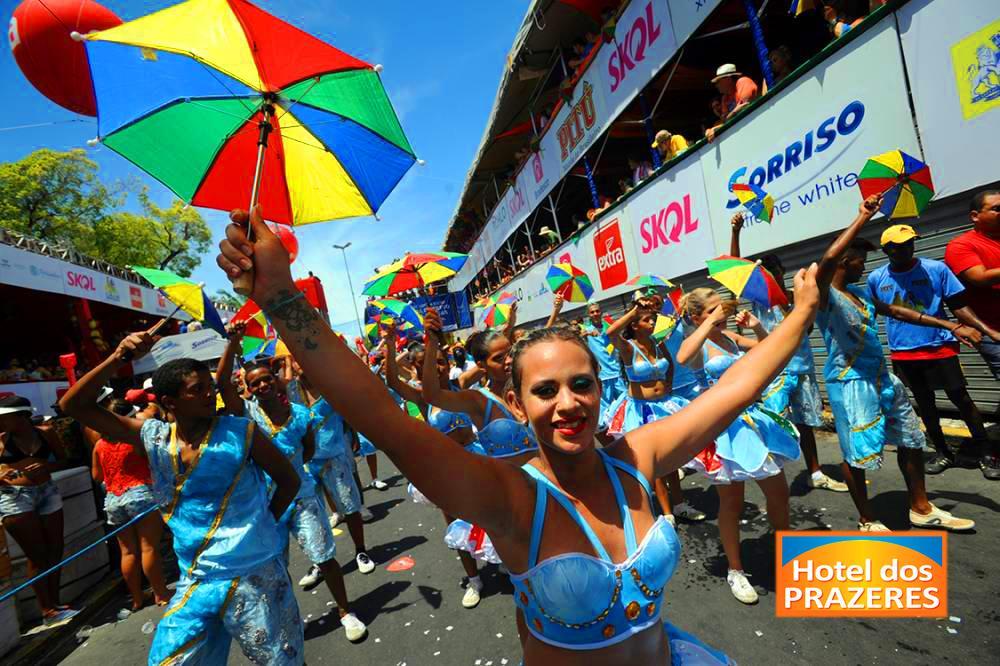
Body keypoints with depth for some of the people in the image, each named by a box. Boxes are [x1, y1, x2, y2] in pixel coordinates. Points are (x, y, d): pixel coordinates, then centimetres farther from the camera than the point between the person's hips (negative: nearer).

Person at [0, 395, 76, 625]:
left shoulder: (45, 432, 0)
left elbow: (63, 461, 8)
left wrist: (46, 466, -11)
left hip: (47, 491, 3)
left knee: (55, 550, 9)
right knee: (37, 555, 2)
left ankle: (55, 604, 24)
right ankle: (48, 611, 13)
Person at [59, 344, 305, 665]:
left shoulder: (241, 433, -12)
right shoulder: (152, 438, -2)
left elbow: (289, 480, -1)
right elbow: (73, 405, -2)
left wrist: (262, 523, -5)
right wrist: (118, 358, -15)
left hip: (254, 575, -3)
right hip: (194, 581, 4)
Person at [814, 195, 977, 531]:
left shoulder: (861, 293, 14)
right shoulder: (825, 294, -14)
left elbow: (897, 311, 24)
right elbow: (827, 260, -33)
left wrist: (948, 325, 21)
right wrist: (862, 218, -25)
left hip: (881, 376, 9)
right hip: (850, 382, -9)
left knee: (910, 440, 19)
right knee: (857, 452, 1)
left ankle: (921, 509, 37)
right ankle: (866, 521, 18)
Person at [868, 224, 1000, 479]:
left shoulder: (936, 269, -6)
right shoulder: (876, 278, -2)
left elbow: (958, 306, -4)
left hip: (940, 347, -2)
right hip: (903, 353, 2)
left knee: (961, 399, 3)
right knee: (924, 403, 13)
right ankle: (942, 452, 28)